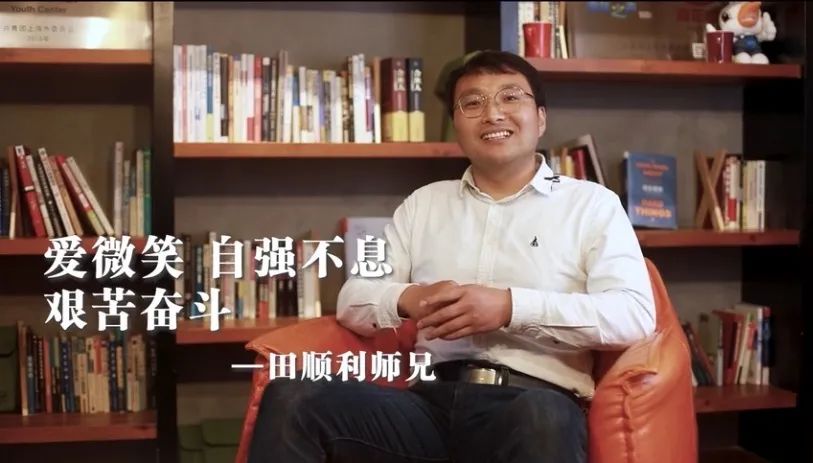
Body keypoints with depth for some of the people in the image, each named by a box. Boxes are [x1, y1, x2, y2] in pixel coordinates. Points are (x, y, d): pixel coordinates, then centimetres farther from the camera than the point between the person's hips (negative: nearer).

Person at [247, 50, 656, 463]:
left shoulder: (592, 204, 11)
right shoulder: (423, 203, 23)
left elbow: (635, 315, -3)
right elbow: (353, 299, 18)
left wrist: (511, 307, -14)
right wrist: (407, 300, -6)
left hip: (535, 403, -3)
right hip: (431, 401, 4)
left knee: (542, 420, -41)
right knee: (291, 397, -23)